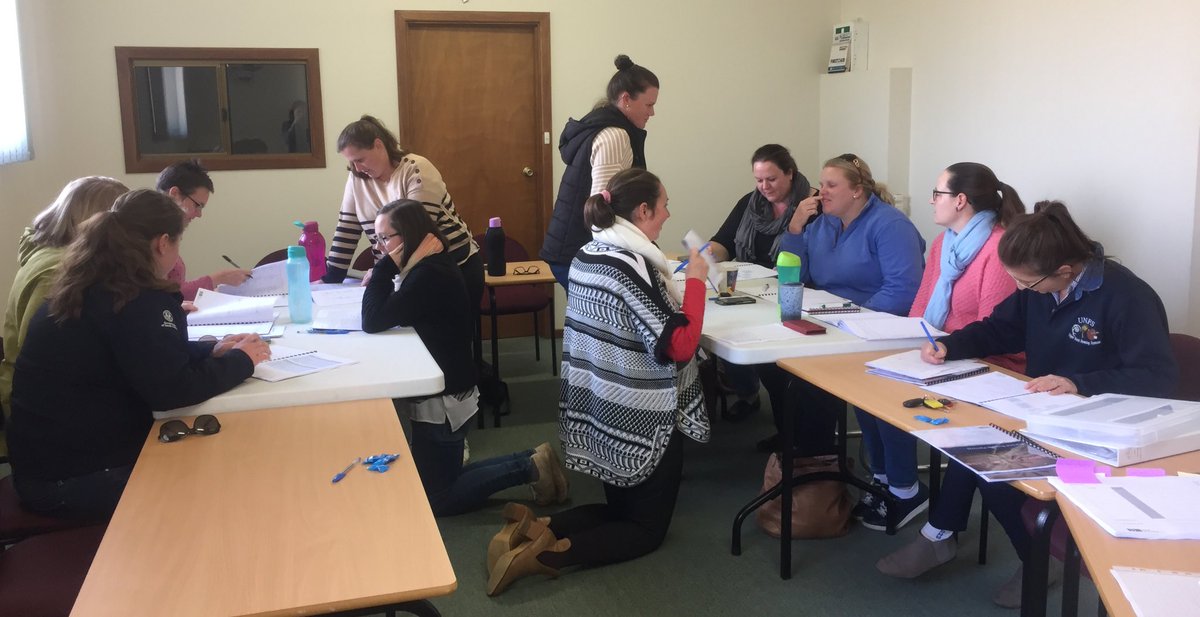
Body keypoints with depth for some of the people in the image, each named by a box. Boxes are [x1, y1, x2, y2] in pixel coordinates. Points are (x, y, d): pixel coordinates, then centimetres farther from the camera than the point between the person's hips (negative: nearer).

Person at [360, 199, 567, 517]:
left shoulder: (430, 277, -25)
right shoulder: (430, 268, 6)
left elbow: (373, 321, -28)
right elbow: (383, 314, 9)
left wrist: (386, 265, -24)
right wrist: (383, 277, -7)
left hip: (443, 401, -10)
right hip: (438, 395, 10)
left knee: (436, 499, 6)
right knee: (441, 482, 22)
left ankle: (530, 468, 6)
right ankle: (532, 461, 20)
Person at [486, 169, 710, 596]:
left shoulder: (587, 255, 3)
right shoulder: (634, 266, -22)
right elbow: (679, 346, -24)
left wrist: (670, 284, 11)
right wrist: (695, 280, -13)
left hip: (594, 413, 8)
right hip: (638, 421, -8)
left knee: (620, 508, 26)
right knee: (647, 527, 10)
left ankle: (535, 529, 4)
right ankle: (549, 553, -10)